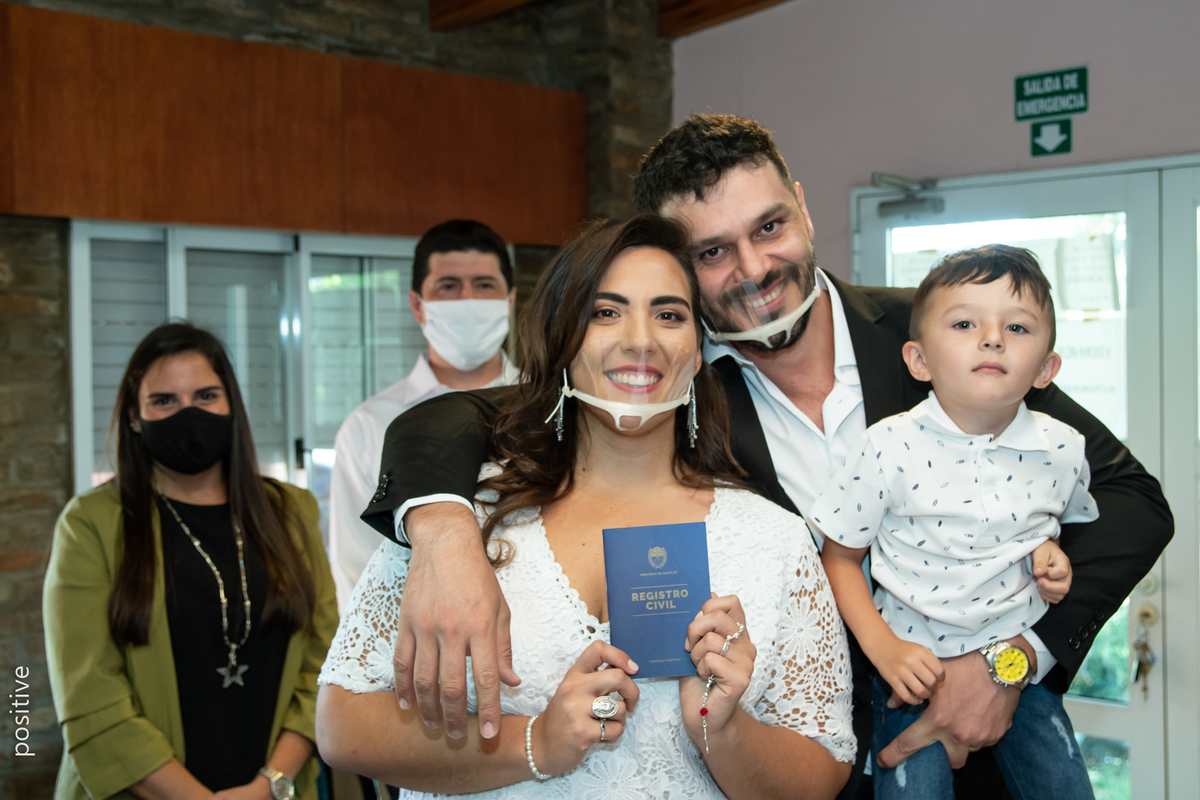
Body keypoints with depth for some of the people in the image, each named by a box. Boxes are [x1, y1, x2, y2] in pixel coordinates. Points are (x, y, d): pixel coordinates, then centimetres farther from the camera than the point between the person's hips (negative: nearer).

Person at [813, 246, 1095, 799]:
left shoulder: (1060, 450, -5)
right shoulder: (890, 448, -14)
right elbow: (840, 556, -5)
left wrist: (1054, 554, -4)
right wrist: (881, 647, -14)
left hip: (1021, 663, 3)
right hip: (915, 665, -2)